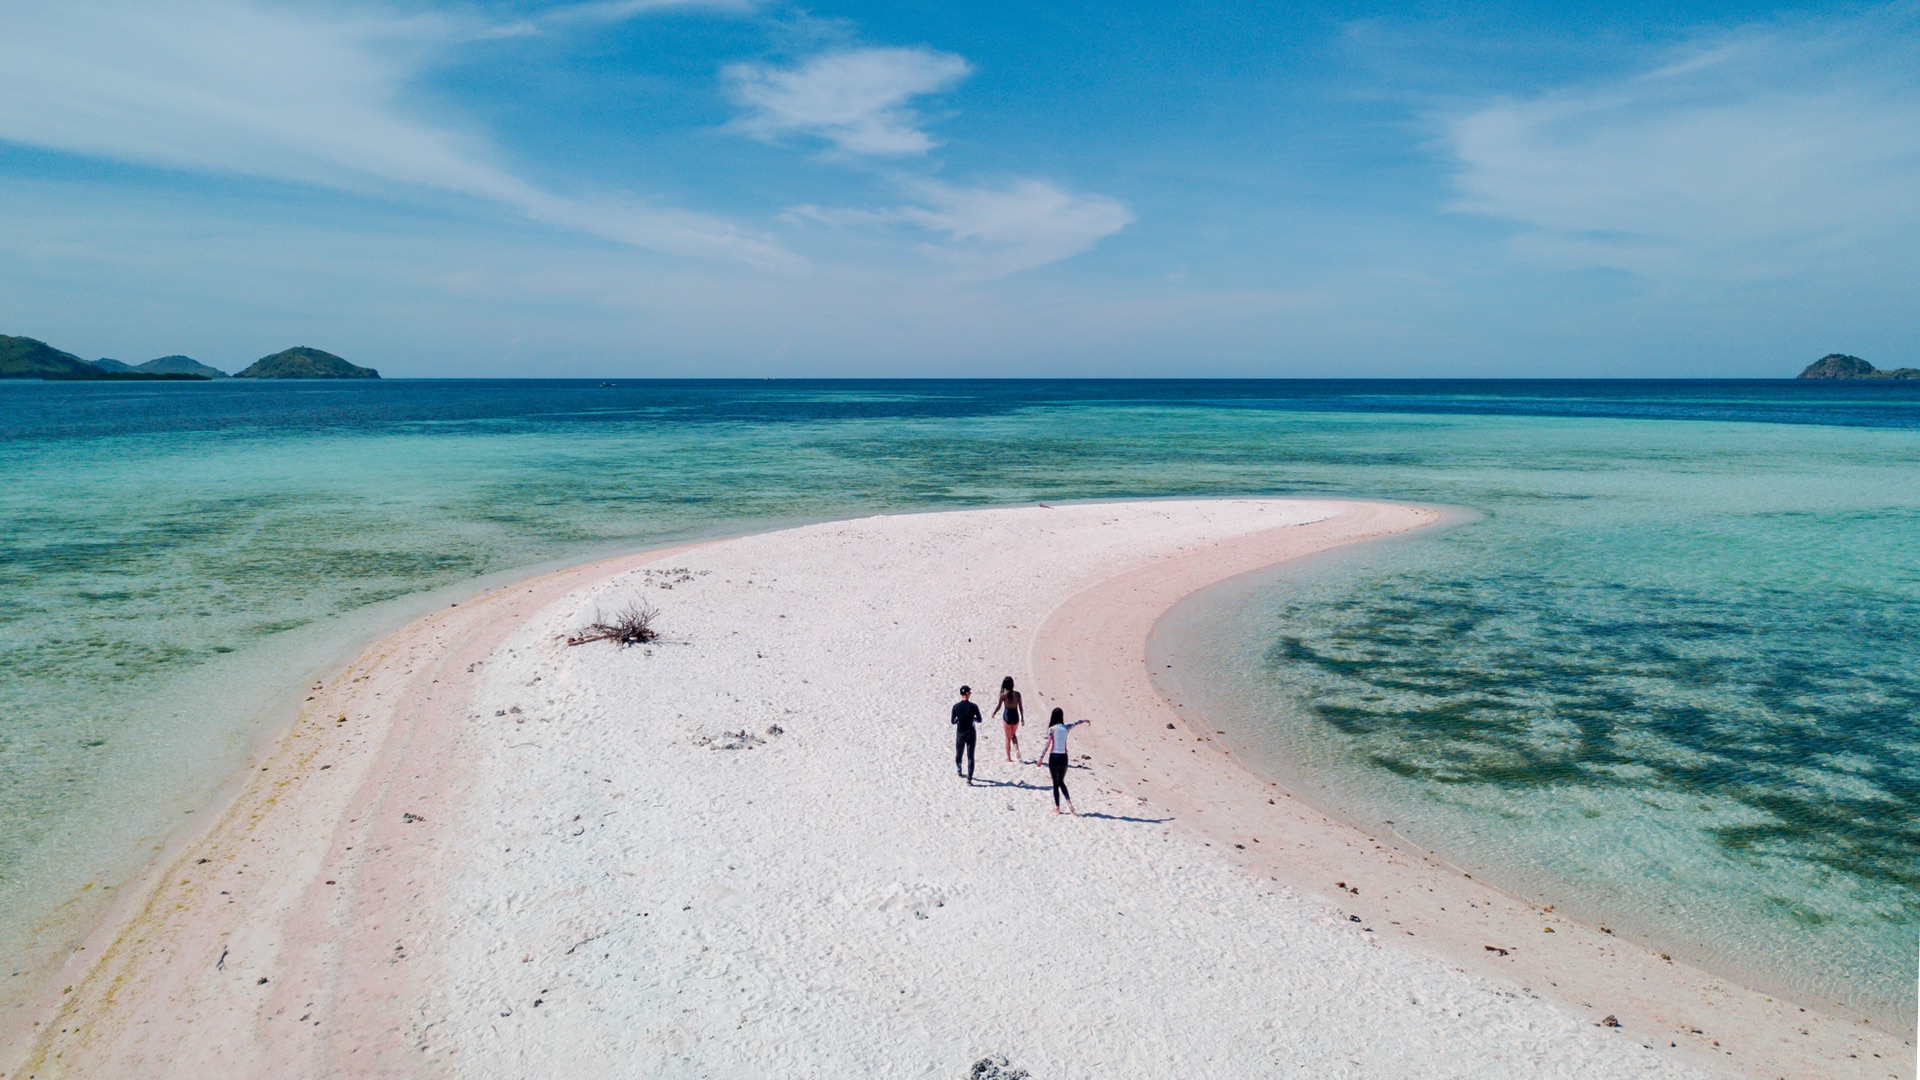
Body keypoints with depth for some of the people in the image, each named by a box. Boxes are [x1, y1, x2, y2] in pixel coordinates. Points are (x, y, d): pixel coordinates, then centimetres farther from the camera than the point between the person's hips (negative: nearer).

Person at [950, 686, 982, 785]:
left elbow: (953, 721, -3)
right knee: (970, 757, 0)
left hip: (960, 734, 2)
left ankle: (958, 771, 44)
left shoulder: (956, 706, -9)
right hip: (970, 734, -2)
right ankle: (969, 780, -5)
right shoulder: (973, 706, -13)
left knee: (958, 754, 23)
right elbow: (979, 720, -3)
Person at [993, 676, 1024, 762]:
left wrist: (994, 713, 13)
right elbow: (1020, 707, 0)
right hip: (1015, 715, 2)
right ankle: (1017, 749, 2)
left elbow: (999, 706, -5)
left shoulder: (1003, 694, -10)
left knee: (1008, 738, 10)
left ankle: (1009, 757, 13)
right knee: (1013, 734, 25)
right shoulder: (1017, 694, -4)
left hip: (1007, 716, -2)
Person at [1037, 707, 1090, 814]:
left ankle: (1057, 808, 10)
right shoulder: (1066, 728, 3)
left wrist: (1041, 757, -11)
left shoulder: (1051, 729, -8)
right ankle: (1069, 803, 1)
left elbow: (1047, 745, -13)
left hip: (1054, 757, -3)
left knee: (1056, 784, 6)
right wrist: (1085, 720, 42)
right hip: (1063, 757, 4)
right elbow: (1075, 723, 23)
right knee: (1061, 782, 18)